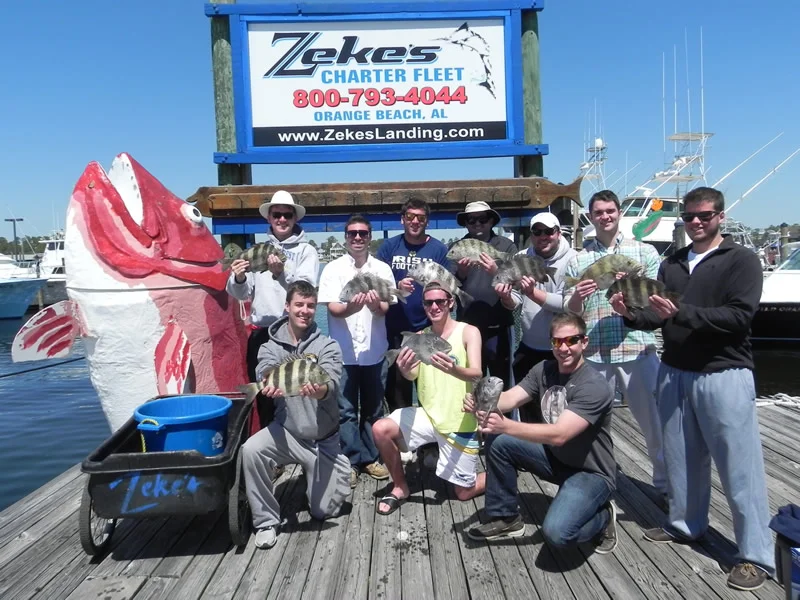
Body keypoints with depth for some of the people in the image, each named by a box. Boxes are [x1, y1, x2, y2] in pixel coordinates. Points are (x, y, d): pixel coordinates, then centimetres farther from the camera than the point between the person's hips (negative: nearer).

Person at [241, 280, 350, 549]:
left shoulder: (327, 345, -8)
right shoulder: (271, 347, -3)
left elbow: (332, 382, -25)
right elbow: (265, 373, -24)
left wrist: (321, 391, -50)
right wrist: (269, 387, -49)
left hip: (324, 438, 0)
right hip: (286, 430, 1)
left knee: (324, 511, 4)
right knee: (251, 450, -31)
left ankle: (340, 474, 39)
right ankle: (266, 521, -10)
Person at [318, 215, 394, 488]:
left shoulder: (382, 269, 4)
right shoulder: (333, 269, -1)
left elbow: (385, 309, -3)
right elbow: (333, 309, -9)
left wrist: (374, 305, -27)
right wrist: (351, 308, -31)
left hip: (374, 350, 2)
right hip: (343, 351, -2)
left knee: (373, 409, 12)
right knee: (346, 410, 3)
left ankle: (372, 458, 25)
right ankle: (351, 461, 14)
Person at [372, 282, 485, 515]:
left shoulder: (469, 332, -10)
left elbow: (476, 374, -22)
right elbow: (413, 376, -11)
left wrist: (453, 370, -45)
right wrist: (404, 370, -36)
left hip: (460, 423, -3)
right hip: (428, 415, 4)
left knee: (464, 493, 4)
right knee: (380, 429, -20)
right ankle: (400, 487, 3)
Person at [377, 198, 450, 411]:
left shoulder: (439, 249, 1)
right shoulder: (389, 247, 3)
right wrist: (397, 287, -18)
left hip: (428, 329, -1)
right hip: (396, 329, 1)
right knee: (397, 382, 11)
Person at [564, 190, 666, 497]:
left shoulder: (645, 252, 8)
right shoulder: (577, 260, 10)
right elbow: (569, 314, 9)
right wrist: (577, 297, -13)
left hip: (638, 350, -1)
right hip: (593, 354, 1)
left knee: (656, 422, 5)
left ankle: (666, 485, 23)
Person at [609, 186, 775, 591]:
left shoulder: (741, 260, -4)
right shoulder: (671, 264, 13)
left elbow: (739, 315, -17)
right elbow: (658, 317, 11)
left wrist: (681, 312, -26)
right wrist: (631, 314, -9)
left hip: (723, 375, -5)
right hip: (674, 373, 6)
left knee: (738, 465, 0)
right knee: (681, 457, 14)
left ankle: (756, 555, 10)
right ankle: (685, 524, 32)